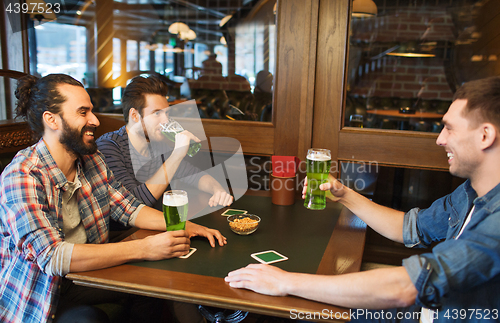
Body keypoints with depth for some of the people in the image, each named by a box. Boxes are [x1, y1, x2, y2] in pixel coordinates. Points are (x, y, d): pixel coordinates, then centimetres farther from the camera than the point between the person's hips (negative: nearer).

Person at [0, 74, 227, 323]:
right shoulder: (20, 177, -23)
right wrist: (143, 249, -35)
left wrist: (183, 226, -12)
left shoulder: (91, 159, 0)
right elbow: (51, 257, -32)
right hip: (35, 298, -6)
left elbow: (128, 208, 5)